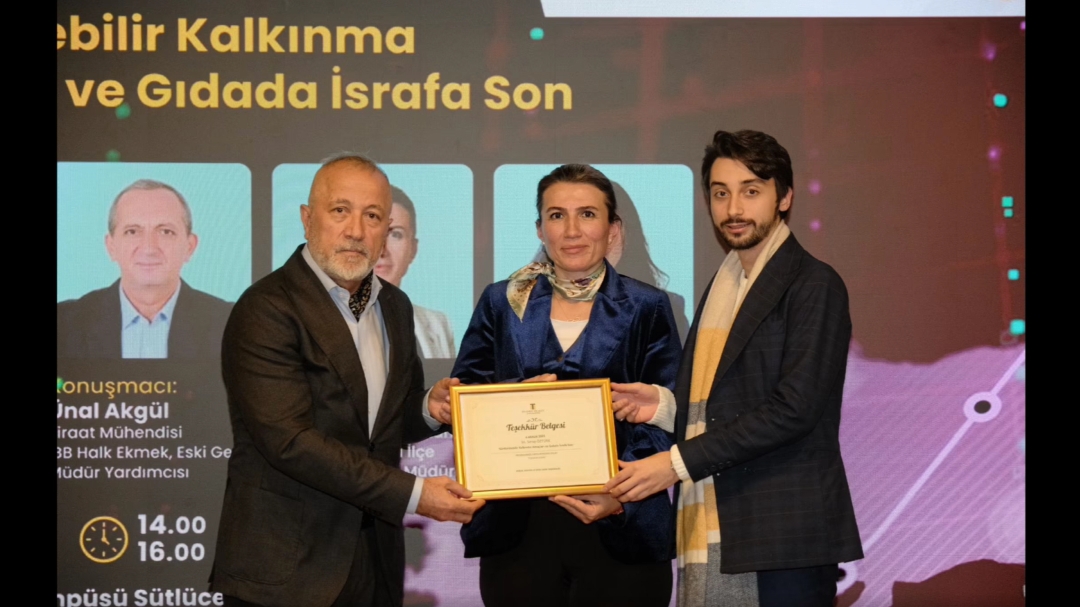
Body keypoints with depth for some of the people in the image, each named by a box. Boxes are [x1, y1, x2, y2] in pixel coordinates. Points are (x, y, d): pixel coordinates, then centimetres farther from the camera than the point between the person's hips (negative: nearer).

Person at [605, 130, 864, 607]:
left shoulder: (813, 285, -7)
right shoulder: (721, 287, 18)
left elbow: (793, 409, -16)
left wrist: (678, 462, -16)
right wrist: (665, 406, 3)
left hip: (780, 536, -7)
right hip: (707, 538, 7)